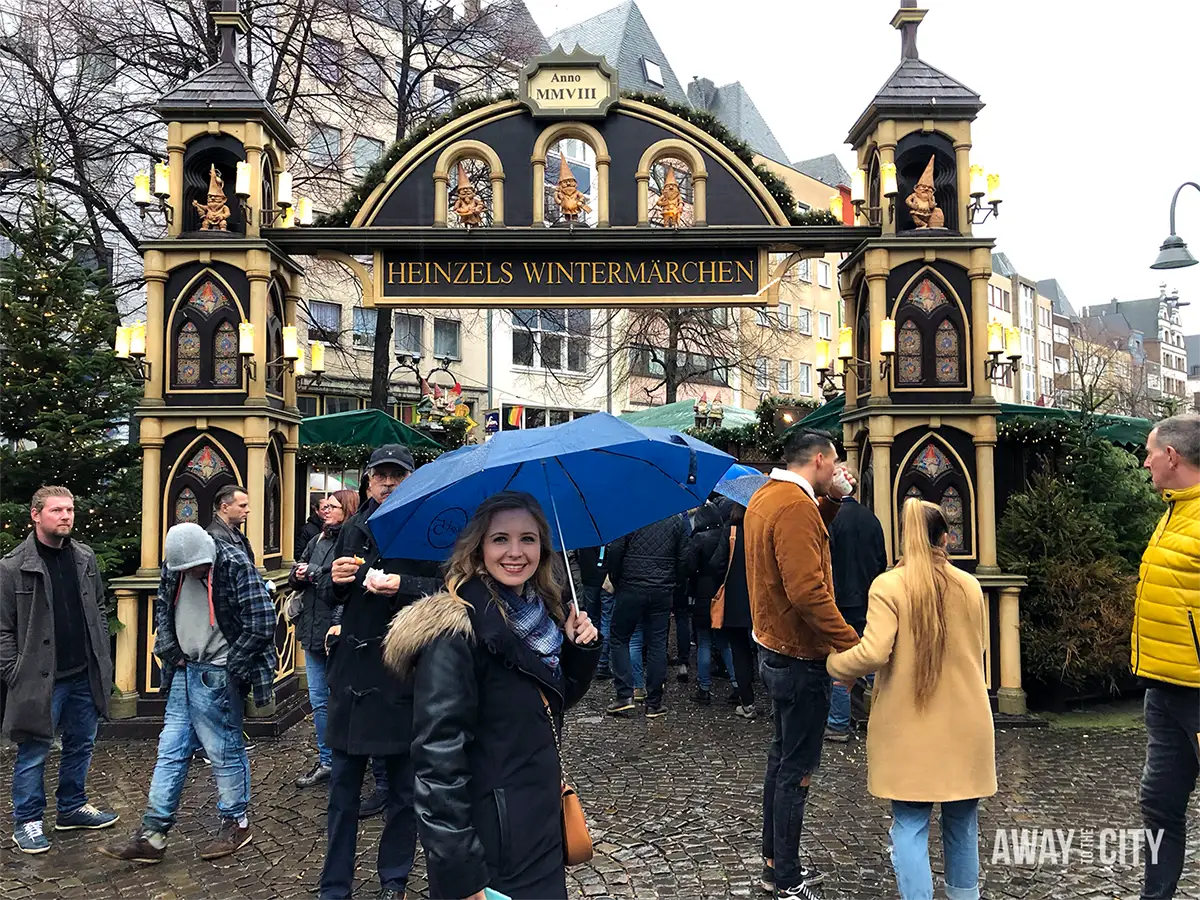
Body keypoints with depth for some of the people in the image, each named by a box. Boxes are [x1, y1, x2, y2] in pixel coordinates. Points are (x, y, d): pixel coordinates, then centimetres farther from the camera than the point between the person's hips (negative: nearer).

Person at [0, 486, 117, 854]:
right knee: (33, 752, 4)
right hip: (40, 680, -5)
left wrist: (102, 661, 11)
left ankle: (72, 808, 32)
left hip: (85, 675, 6)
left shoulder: (85, 558, 7)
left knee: (81, 744, 16)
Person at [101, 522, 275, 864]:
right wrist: (167, 646, 7)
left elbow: (262, 621, -19)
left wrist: (230, 667, -12)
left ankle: (236, 823, 22)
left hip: (218, 677, -7)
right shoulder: (173, 566, 2)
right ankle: (152, 835, 17)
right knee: (171, 751, 10)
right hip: (184, 671, 7)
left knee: (225, 750, 3)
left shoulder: (235, 566, -18)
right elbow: (162, 606, 21)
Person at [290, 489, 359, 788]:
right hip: (312, 629, 8)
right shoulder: (318, 540, 13)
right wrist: (297, 576, -2)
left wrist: (314, 573, -16)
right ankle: (326, 761, 26)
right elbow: (295, 577, 19)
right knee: (318, 700, 15)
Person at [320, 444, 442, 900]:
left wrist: (403, 585, -22)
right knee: (343, 784, 10)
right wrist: (337, 581, -4)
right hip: (352, 669, 4)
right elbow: (334, 598, 17)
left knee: (403, 786, 9)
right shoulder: (354, 529, 10)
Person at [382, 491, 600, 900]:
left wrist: (581, 648, -3)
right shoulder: (457, 630, -21)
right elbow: (438, 753, -25)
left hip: (542, 821, 8)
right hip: (492, 846, -8)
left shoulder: (541, 612, 3)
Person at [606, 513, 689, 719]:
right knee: (657, 644, 7)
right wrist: (675, 584, 16)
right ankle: (654, 703, 10)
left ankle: (624, 694, 2)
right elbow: (684, 558, 5)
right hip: (663, 591, 3)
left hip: (631, 588, -3)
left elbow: (615, 551, -9)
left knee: (620, 639, 11)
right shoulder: (676, 520, 5)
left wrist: (615, 581, 5)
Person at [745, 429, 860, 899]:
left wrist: (830, 499, 10)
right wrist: (852, 645, -27)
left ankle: (775, 862, 32)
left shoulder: (765, 497, 8)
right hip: (800, 658, -10)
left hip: (775, 649, 10)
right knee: (797, 769, 0)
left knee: (783, 756, 20)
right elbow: (808, 591, -30)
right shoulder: (796, 505, -22)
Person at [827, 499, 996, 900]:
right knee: (962, 825, 16)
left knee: (910, 826, 4)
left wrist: (834, 663, -2)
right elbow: (976, 652, 14)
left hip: (909, 729, -3)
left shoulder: (888, 585, -11)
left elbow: (873, 653, -19)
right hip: (965, 728, 4)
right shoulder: (970, 586, 2)